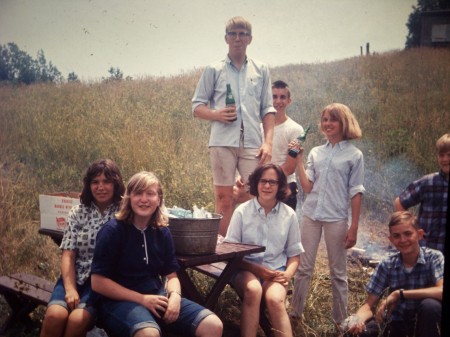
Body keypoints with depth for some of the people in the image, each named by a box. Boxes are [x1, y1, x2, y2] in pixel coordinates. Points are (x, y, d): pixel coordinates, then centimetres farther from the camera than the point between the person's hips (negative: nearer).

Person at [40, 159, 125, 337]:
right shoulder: (77, 213, 9)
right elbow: (68, 254, 2)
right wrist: (70, 289, -13)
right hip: (76, 276, 3)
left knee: (77, 319, -28)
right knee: (54, 315, -26)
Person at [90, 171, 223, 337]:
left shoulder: (162, 232, 7)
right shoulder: (113, 231, -9)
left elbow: (171, 275, 13)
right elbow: (98, 282, -10)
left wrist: (175, 296, -11)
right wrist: (142, 299, -15)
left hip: (157, 296, 5)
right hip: (120, 300, -5)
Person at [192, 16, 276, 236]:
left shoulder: (261, 71, 15)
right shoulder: (214, 71, 10)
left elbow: (268, 110, 12)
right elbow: (197, 107, 10)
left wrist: (268, 142, 0)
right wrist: (216, 114, -11)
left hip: (252, 143, 1)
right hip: (222, 142, -1)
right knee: (224, 198, 1)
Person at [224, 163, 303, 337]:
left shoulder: (289, 215, 5)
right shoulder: (242, 211, -1)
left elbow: (294, 254, 12)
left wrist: (288, 274, -9)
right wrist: (255, 269, -14)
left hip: (276, 271, 1)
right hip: (246, 269, -1)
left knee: (275, 299, -33)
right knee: (253, 290, -36)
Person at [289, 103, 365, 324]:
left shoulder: (354, 155, 1)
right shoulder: (316, 153, 9)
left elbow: (356, 193, -1)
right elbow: (307, 187, 3)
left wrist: (354, 227, -5)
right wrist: (298, 159, -3)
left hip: (337, 218, -3)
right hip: (311, 215, 3)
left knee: (338, 272, 6)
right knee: (303, 268, 7)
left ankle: (340, 321, 16)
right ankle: (294, 314, 16)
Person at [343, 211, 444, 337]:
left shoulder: (434, 257, -15)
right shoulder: (387, 265, -8)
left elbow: (441, 291, -33)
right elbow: (369, 305, -9)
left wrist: (399, 293, -31)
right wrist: (358, 319, -32)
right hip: (396, 323, 1)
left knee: (430, 305, -33)